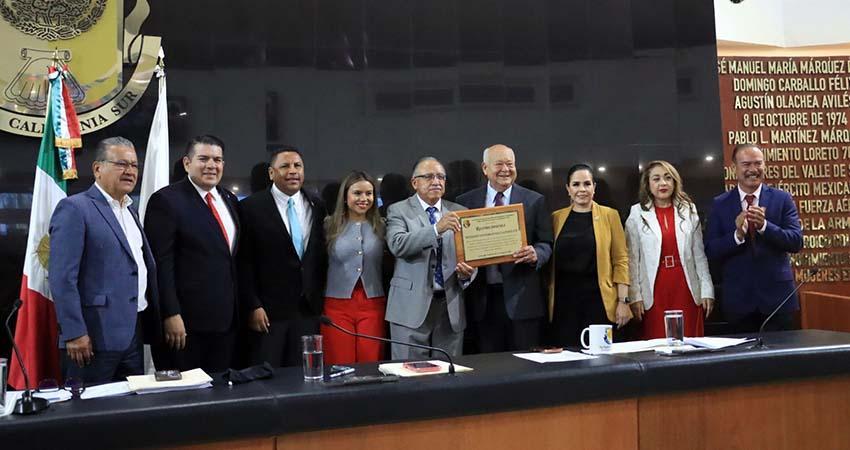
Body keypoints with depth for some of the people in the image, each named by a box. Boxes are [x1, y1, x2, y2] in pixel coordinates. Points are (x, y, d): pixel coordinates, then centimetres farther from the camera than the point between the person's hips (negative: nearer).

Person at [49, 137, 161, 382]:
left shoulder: (130, 212, 17)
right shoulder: (74, 208, -8)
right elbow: (62, 277, -15)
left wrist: (151, 325, 15)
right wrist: (74, 333, -20)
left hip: (134, 333, 8)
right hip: (95, 338, -8)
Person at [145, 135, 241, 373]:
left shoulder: (229, 200, 13)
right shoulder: (166, 200, -8)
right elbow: (161, 263, -13)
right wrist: (171, 315, -17)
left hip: (226, 319, 7)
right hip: (184, 322, -6)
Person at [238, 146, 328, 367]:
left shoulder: (317, 206, 7)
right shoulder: (252, 207, -5)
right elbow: (244, 263, -6)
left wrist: (319, 298, 11)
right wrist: (253, 306, -10)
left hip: (308, 308, 4)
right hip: (269, 311, -3)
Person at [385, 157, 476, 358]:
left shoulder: (459, 212, 11)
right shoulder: (398, 211, 1)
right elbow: (397, 245, -17)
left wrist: (467, 272, -13)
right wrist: (437, 229, -29)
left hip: (451, 306, 3)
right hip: (412, 306, -3)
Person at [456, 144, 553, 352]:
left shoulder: (535, 201, 6)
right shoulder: (466, 202, 9)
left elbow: (546, 244, 5)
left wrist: (535, 255, -16)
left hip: (521, 297, -1)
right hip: (483, 297, 1)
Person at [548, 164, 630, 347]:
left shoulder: (609, 215, 3)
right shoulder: (556, 218, 9)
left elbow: (621, 260, 1)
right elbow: (550, 260, 12)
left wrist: (623, 301, -5)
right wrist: (547, 301, 6)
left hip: (598, 299, -2)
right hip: (563, 300, 2)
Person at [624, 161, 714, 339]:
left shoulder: (688, 210, 10)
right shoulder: (637, 214, 2)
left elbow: (699, 254, 10)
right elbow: (632, 259, 0)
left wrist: (707, 290, 4)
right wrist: (635, 296, -6)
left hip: (686, 290, 2)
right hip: (654, 292, -2)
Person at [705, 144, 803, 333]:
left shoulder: (782, 198, 2)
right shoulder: (720, 204, 2)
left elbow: (796, 242, -6)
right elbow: (710, 252, -4)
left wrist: (764, 226, -22)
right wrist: (737, 235, -22)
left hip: (777, 295, 0)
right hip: (738, 298, 0)